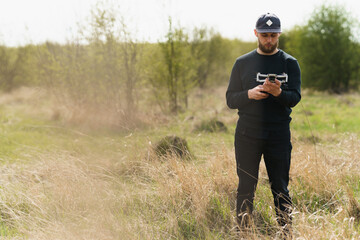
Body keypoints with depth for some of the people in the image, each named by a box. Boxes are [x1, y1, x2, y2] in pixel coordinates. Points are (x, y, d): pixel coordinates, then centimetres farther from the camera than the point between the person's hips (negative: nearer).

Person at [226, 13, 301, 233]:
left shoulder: (289, 63, 6)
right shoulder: (243, 63, 9)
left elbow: (295, 98, -4)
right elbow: (231, 99, 7)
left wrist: (278, 92, -26)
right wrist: (249, 94, -14)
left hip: (279, 134, -1)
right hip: (247, 134, 1)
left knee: (280, 188, 2)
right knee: (246, 188, 4)